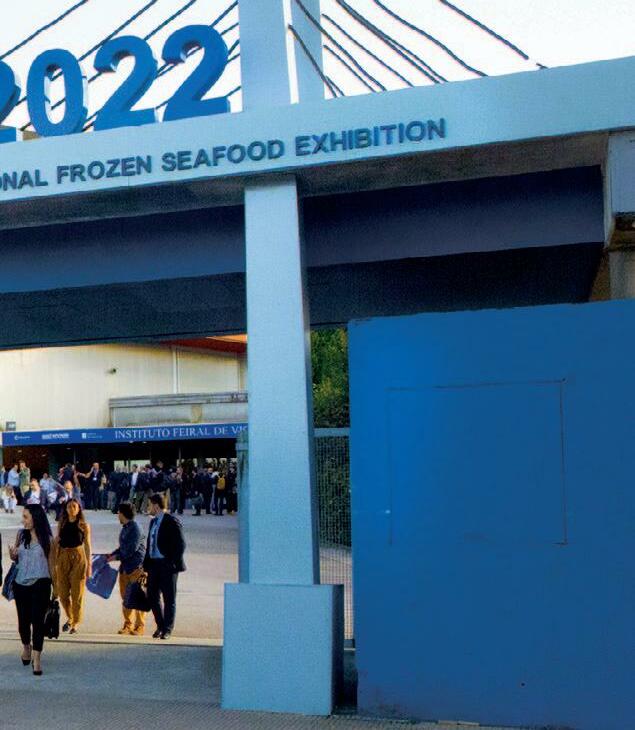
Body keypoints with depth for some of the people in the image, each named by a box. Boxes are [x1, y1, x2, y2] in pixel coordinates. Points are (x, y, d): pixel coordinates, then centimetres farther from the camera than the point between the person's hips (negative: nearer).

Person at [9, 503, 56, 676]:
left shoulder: (47, 539, -7)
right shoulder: (21, 534, 2)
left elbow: (51, 565, 0)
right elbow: (16, 558, 14)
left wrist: (55, 587, 4)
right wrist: (12, 556, -10)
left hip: (40, 585, -4)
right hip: (20, 584, 4)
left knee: (37, 620, -6)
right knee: (23, 620, 16)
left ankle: (37, 658, -3)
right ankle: (26, 646, 42)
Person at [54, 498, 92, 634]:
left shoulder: (84, 525, -1)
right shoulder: (61, 524, 7)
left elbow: (87, 545, 0)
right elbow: (57, 543, 9)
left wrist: (89, 565, -3)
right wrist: (55, 562, 3)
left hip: (78, 558, -3)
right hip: (63, 558, 3)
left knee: (77, 592, 0)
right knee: (62, 592, 6)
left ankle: (76, 623, 12)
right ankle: (69, 618, 28)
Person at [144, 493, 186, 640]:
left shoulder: (172, 521, -11)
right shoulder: (153, 522, 14)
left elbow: (180, 544, -13)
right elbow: (149, 544, 17)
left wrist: (173, 564, -16)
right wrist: (146, 565, 11)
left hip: (167, 565, -8)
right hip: (154, 564, 8)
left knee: (169, 598, 2)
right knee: (152, 596, 10)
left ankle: (167, 629, 12)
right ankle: (160, 625, 25)